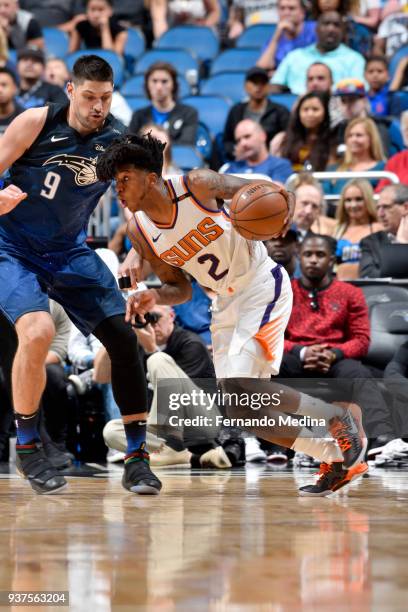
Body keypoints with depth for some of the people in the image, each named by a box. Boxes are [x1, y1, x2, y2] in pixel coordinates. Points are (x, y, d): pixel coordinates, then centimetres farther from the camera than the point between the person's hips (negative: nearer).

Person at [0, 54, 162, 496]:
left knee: (122, 338, -6)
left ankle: (137, 456, 6)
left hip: (68, 252, 4)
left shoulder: (120, 141, -8)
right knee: (37, 330, -27)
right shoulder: (37, 123, -16)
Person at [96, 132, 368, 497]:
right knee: (240, 410, 1)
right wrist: (154, 297, -17)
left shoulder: (198, 185, -20)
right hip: (226, 303, 7)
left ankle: (340, 419, -7)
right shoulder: (140, 231, -4)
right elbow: (181, 289, 6)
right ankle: (339, 462, 16)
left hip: (262, 286, -7)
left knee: (239, 384, -25)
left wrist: (284, 203, -34)